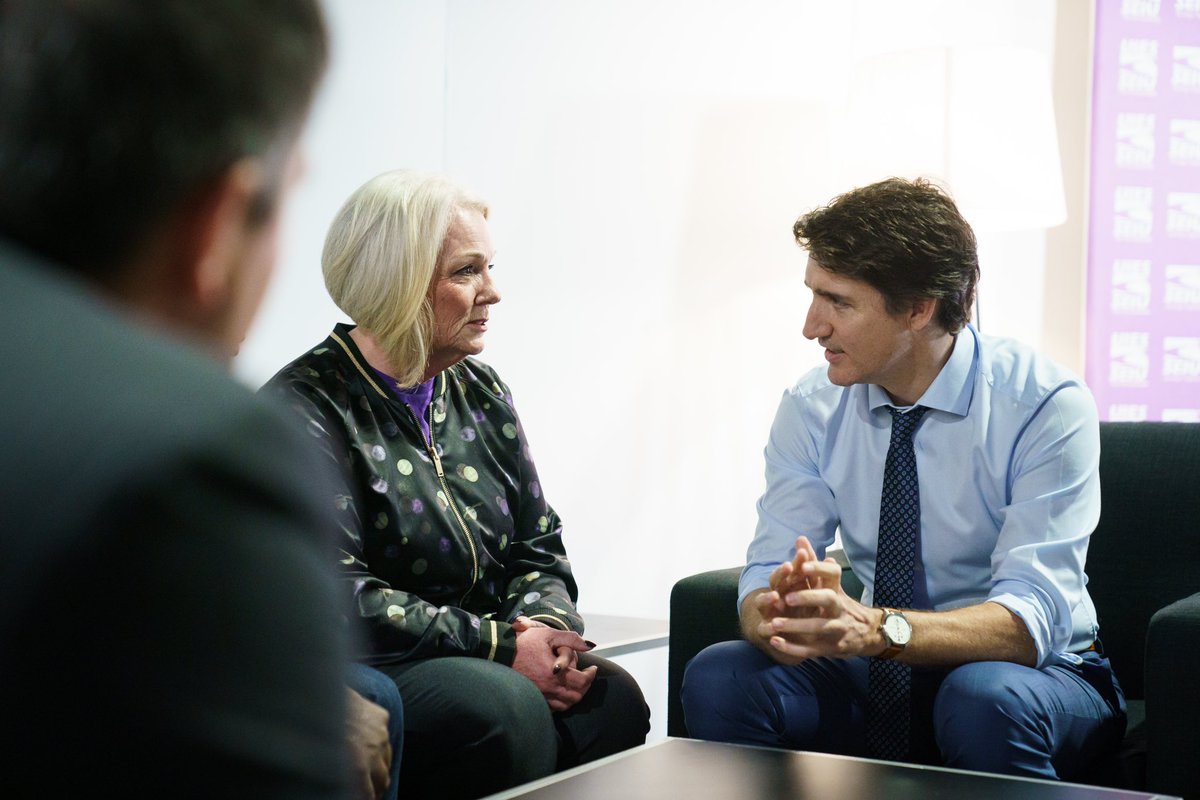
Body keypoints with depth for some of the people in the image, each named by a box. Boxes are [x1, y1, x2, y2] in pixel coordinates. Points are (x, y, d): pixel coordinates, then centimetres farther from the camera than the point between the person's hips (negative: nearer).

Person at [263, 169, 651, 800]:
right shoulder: (305, 408, -9)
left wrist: (545, 628, -10)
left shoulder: (479, 392, 15)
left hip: (487, 662, 6)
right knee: (504, 705, -34)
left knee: (610, 696, -23)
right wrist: (500, 645, -20)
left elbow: (538, 552, 14)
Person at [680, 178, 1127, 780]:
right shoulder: (812, 409, -3)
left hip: (1037, 676, -4)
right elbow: (766, 572, -8)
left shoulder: (1045, 406, -17)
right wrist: (773, 613, -34)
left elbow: (1030, 618, -26)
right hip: (876, 679, 4)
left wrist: (874, 628, -43)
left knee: (986, 699, -37)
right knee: (716, 678, -21)